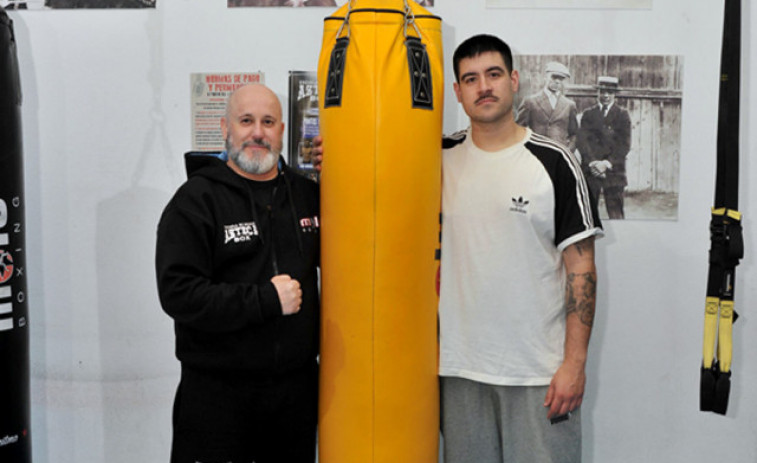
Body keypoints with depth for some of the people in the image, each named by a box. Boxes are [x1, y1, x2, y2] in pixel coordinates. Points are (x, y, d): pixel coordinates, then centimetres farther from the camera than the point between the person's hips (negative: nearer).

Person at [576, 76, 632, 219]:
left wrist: (607, 163, -11)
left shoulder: (622, 115, 8)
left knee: (616, 213, -5)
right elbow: (582, 140, 2)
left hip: (614, 171, -1)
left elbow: (624, 144, 0)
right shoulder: (588, 114, 13)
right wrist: (593, 162, -12)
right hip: (590, 170, 1)